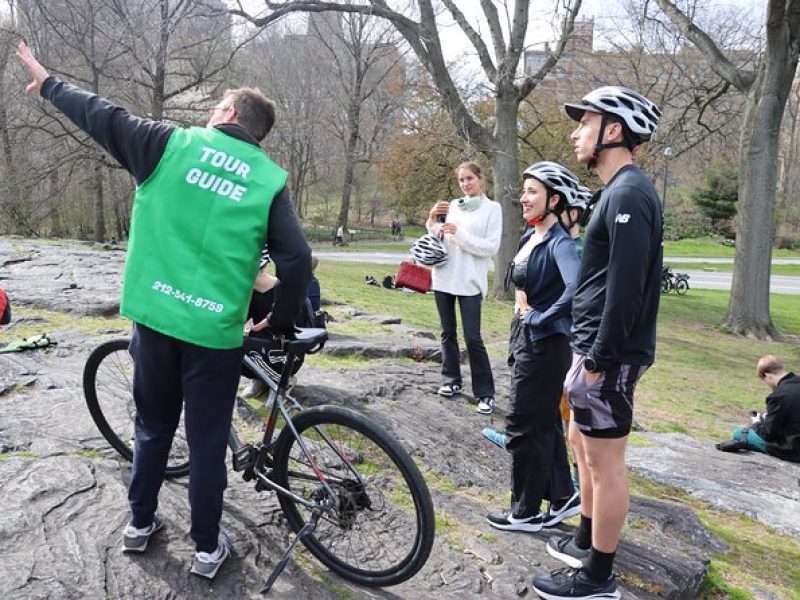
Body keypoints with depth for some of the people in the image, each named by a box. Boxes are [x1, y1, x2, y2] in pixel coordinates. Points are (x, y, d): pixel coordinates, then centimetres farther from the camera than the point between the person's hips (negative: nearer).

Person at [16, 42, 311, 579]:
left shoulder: (172, 144, 0)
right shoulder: (270, 180, -2)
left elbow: (102, 116, 6)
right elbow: (298, 260, -9)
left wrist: (46, 81, 24)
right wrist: (281, 323, 4)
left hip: (155, 318, 2)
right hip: (215, 332, -1)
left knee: (153, 427, 22)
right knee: (207, 443, 12)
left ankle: (140, 524, 37)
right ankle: (208, 548, 25)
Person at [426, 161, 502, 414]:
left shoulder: (492, 208, 0)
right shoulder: (453, 205, 11)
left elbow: (492, 247, -9)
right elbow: (436, 239, 12)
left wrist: (459, 234, -17)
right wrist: (432, 218, -7)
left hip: (469, 281, -5)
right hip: (444, 277, 5)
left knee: (473, 337, -7)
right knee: (448, 332, 11)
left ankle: (485, 392, 1)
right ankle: (452, 379, 25)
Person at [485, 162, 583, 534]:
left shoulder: (559, 243, -18)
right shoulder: (530, 237, 10)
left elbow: (575, 290, -35)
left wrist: (540, 319, -23)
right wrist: (518, 334, 14)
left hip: (544, 345, -9)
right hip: (525, 339, 9)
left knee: (524, 426, 1)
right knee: (545, 424, 17)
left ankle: (526, 513, 16)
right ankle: (563, 498, 31)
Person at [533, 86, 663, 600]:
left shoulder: (629, 193, -18)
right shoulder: (620, 191, 14)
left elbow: (626, 287, -24)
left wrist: (599, 359, -20)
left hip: (609, 355, -10)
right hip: (595, 347, 10)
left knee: (605, 461, 1)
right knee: (583, 444, 21)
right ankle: (586, 543, 37)